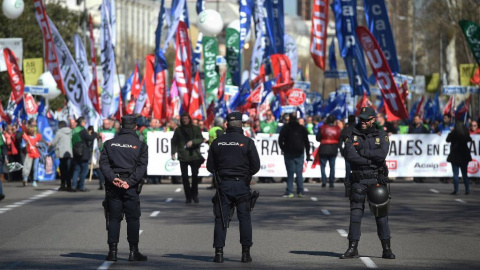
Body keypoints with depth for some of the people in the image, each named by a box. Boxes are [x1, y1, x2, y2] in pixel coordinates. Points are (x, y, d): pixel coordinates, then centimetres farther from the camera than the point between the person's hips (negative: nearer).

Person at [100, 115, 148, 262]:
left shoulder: (109, 143, 9)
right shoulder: (140, 145, 2)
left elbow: (103, 163, -2)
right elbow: (141, 167, -9)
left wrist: (113, 178, -12)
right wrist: (129, 182, -14)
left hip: (112, 185, 2)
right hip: (131, 187, -2)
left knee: (113, 218, 6)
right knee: (133, 218, 4)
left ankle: (112, 251, 1)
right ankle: (133, 252, 3)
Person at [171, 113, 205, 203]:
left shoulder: (195, 129, 7)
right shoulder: (178, 130, 9)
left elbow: (201, 139, 3)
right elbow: (174, 142, 10)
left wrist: (192, 142, -15)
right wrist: (173, 153, -1)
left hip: (194, 155, -1)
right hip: (183, 157, 1)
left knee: (195, 175, -7)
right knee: (184, 177, -1)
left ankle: (194, 194, 12)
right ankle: (188, 197, 7)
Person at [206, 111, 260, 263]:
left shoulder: (217, 142, 2)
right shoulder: (247, 142, -6)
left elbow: (210, 166, 5)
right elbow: (256, 166, -4)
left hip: (223, 184, 2)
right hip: (241, 184, -2)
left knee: (221, 218, 5)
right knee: (244, 218, 5)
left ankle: (219, 252, 0)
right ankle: (246, 252, 3)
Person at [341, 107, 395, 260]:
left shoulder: (381, 135, 2)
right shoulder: (352, 136, 3)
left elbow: (382, 154, -15)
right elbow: (350, 156, -13)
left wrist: (362, 152, -12)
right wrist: (371, 159, -12)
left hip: (376, 180, -1)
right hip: (358, 180, 1)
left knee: (381, 214, 0)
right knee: (355, 214, 0)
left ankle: (387, 249, 5)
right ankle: (353, 249, 5)